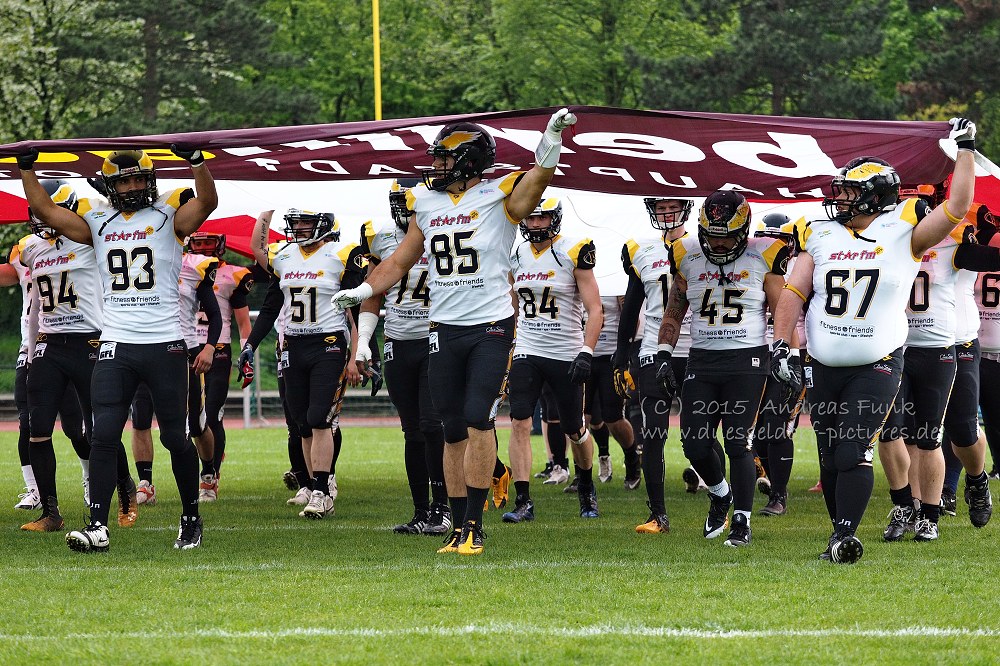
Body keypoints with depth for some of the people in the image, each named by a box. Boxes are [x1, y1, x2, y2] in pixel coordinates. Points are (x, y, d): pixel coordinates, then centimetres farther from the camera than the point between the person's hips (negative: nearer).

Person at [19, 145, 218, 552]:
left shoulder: (168, 214, 3)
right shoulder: (97, 220, 12)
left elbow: (207, 202, -15)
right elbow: (45, 210, 12)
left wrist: (195, 159, -26)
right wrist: (26, 167, 6)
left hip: (165, 345, -2)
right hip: (116, 346, 2)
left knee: (174, 437, 4)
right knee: (104, 435, -7)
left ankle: (191, 517, 20)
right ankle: (97, 526, -9)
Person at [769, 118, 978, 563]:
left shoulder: (902, 232, -2)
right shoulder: (822, 235, 7)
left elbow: (957, 207, -10)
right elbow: (794, 293, 6)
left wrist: (965, 150, -9)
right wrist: (780, 346, -3)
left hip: (876, 365, -4)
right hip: (824, 367, 4)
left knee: (854, 451, -17)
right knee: (830, 458, 9)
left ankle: (845, 536, -20)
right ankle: (840, 534, 18)